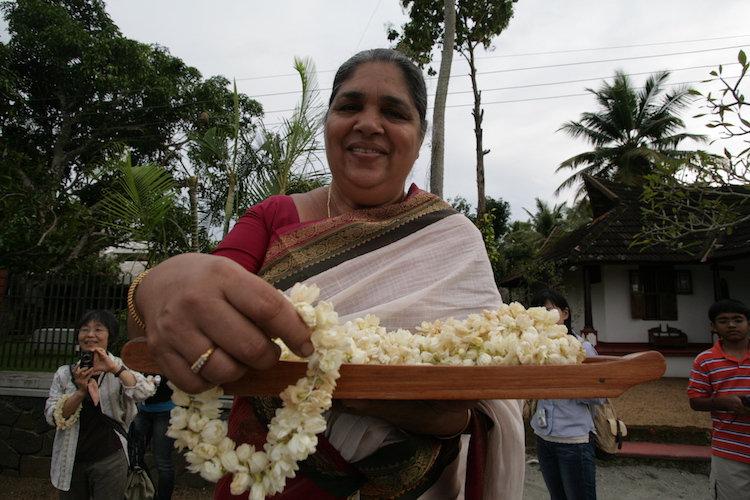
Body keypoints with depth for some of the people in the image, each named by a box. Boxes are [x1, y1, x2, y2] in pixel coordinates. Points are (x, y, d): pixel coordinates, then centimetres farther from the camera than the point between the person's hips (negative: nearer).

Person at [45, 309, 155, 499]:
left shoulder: (120, 368, -3)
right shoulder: (65, 373, 4)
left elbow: (145, 392, -21)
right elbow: (53, 417, -5)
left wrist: (114, 368, -30)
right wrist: (81, 391, -21)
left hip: (109, 460, -2)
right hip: (71, 460, 2)